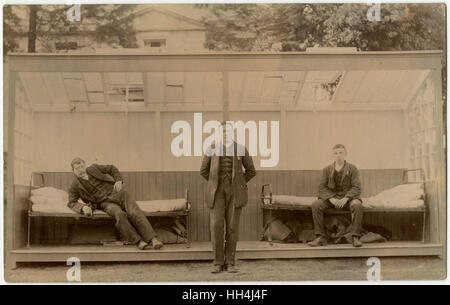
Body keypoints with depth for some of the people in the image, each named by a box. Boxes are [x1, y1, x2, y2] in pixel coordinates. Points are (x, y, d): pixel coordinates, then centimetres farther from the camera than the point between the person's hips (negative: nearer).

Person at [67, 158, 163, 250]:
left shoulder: (93, 169, 7)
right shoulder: (75, 187, 4)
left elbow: (112, 169, 18)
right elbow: (72, 204, -2)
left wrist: (118, 181, 0)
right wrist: (83, 207, -22)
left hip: (117, 194, 1)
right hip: (107, 204, -1)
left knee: (134, 213, -27)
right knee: (119, 215, -36)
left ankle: (154, 240, -36)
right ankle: (139, 242, -36)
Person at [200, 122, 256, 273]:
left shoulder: (241, 149, 3)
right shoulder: (212, 148, 4)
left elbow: (251, 171, 10)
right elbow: (204, 171, 11)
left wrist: (238, 185, 4)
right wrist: (215, 186, 6)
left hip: (234, 192, 0)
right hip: (217, 192, 0)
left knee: (232, 226, -3)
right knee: (216, 225, -9)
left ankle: (230, 262, 7)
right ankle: (218, 262, 1)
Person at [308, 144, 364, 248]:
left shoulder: (352, 168, 0)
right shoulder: (327, 169, 6)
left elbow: (356, 188, -7)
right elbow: (322, 188, 1)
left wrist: (345, 198, -23)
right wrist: (332, 199, -17)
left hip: (348, 198, -2)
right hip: (331, 197, 2)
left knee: (357, 205, -35)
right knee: (316, 204, -26)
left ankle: (355, 237, -27)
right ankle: (320, 237, -23)